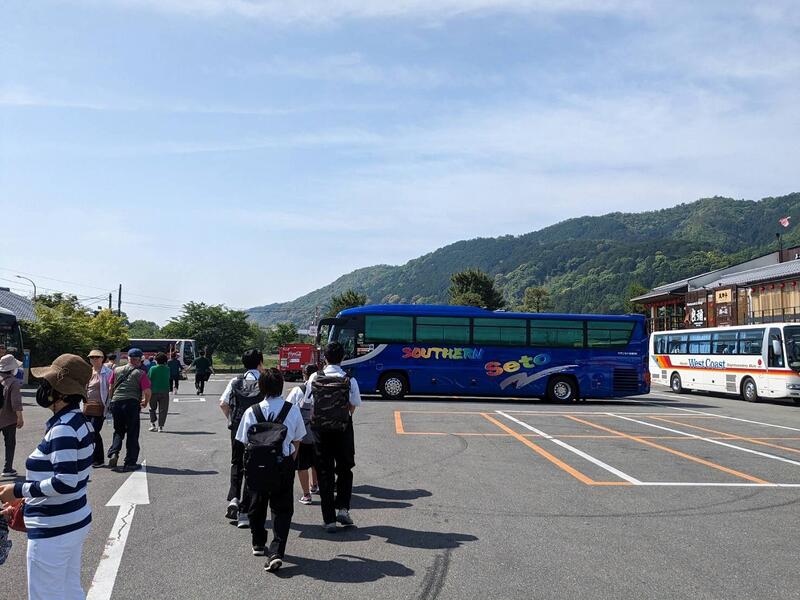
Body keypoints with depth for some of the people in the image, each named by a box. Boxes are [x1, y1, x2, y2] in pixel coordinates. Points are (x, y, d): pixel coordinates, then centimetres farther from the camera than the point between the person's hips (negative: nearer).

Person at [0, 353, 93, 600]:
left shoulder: (62, 429, -22)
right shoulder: (79, 422, 6)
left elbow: (64, 483, -27)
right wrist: (27, 500, 15)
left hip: (53, 530, -9)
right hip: (75, 521, 9)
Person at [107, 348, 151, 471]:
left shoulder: (117, 370, 11)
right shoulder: (141, 373, 0)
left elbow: (111, 388, 15)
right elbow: (147, 392, -5)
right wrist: (145, 402, 13)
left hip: (116, 403, 4)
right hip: (132, 403, -4)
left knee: (118, 431, 20)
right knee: (132, 434, 5)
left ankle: (113, 453, -1)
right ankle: (130, 463, 7)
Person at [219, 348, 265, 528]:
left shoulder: (235, 382, 3)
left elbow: (223, 403, 2)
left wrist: (231, 419, 13)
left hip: (237, 430, 3)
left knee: (236, 463, 25)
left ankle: (233, 498, 7)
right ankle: (244, 512, 7)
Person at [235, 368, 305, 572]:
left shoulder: (252, 412, -9)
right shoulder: (293, 410, -8)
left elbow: (246, 442, -2)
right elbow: (297, 441, 1)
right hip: (284, 464, -1)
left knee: (257, 504, 21)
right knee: (282, 508, 7)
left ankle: (258, 544, 38)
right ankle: (277, 552, -6)